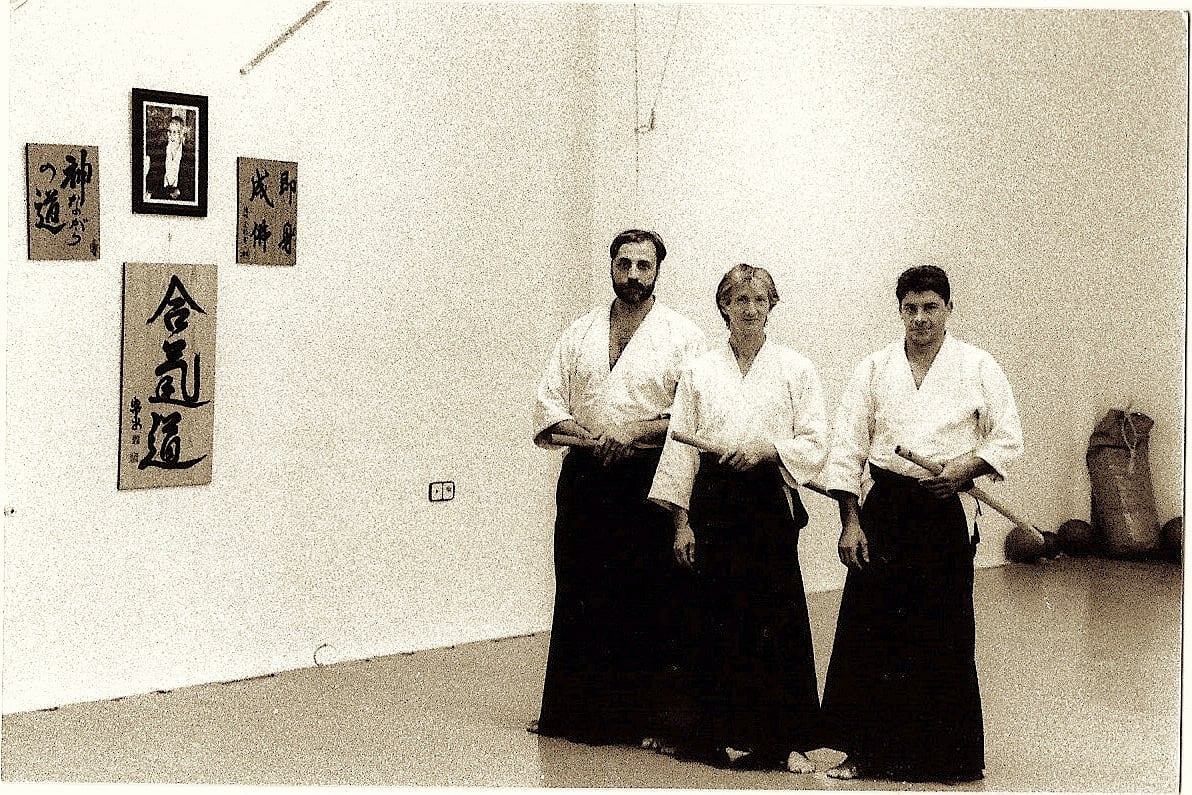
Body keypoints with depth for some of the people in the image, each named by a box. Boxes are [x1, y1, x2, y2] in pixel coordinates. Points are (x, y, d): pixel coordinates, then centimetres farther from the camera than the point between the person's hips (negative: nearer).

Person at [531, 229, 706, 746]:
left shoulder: (683, 336, 2)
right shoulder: (579, 334, 13)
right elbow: (548, 404, 8)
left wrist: (634, 432, -16)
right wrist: (592, 438, -9)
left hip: (649, 481, -3)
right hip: (585, 480, 4)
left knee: (649, 601, -3)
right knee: (579, 594, 8)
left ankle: (647, 718, 6)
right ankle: (573, 713, 17)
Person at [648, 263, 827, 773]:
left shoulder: (796, 371, 5)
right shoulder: (699, 372, 9)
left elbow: (815, 445, 3)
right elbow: (681, 447, 7)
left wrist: (769, 449, -15)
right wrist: (681, 521, 1)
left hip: (771, 501, -1)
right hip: (714, 502, 1)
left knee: (778, 619, -5)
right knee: (722, 620, 3)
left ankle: (790, 740, 3)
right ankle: (732, 733, 14)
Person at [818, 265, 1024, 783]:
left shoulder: (977, 367, 3)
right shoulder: (875, 369, 6)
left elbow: (1008, 440, 5)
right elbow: (846, 449, 5)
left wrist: (967, 467, -13)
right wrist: (850, 522, -1)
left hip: (944, 511, -2)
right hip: (882, 508, 2)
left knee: (943, 638, 1)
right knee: (867, 630, 0)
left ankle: (948, 756, 14)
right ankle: (866, 751, 12)